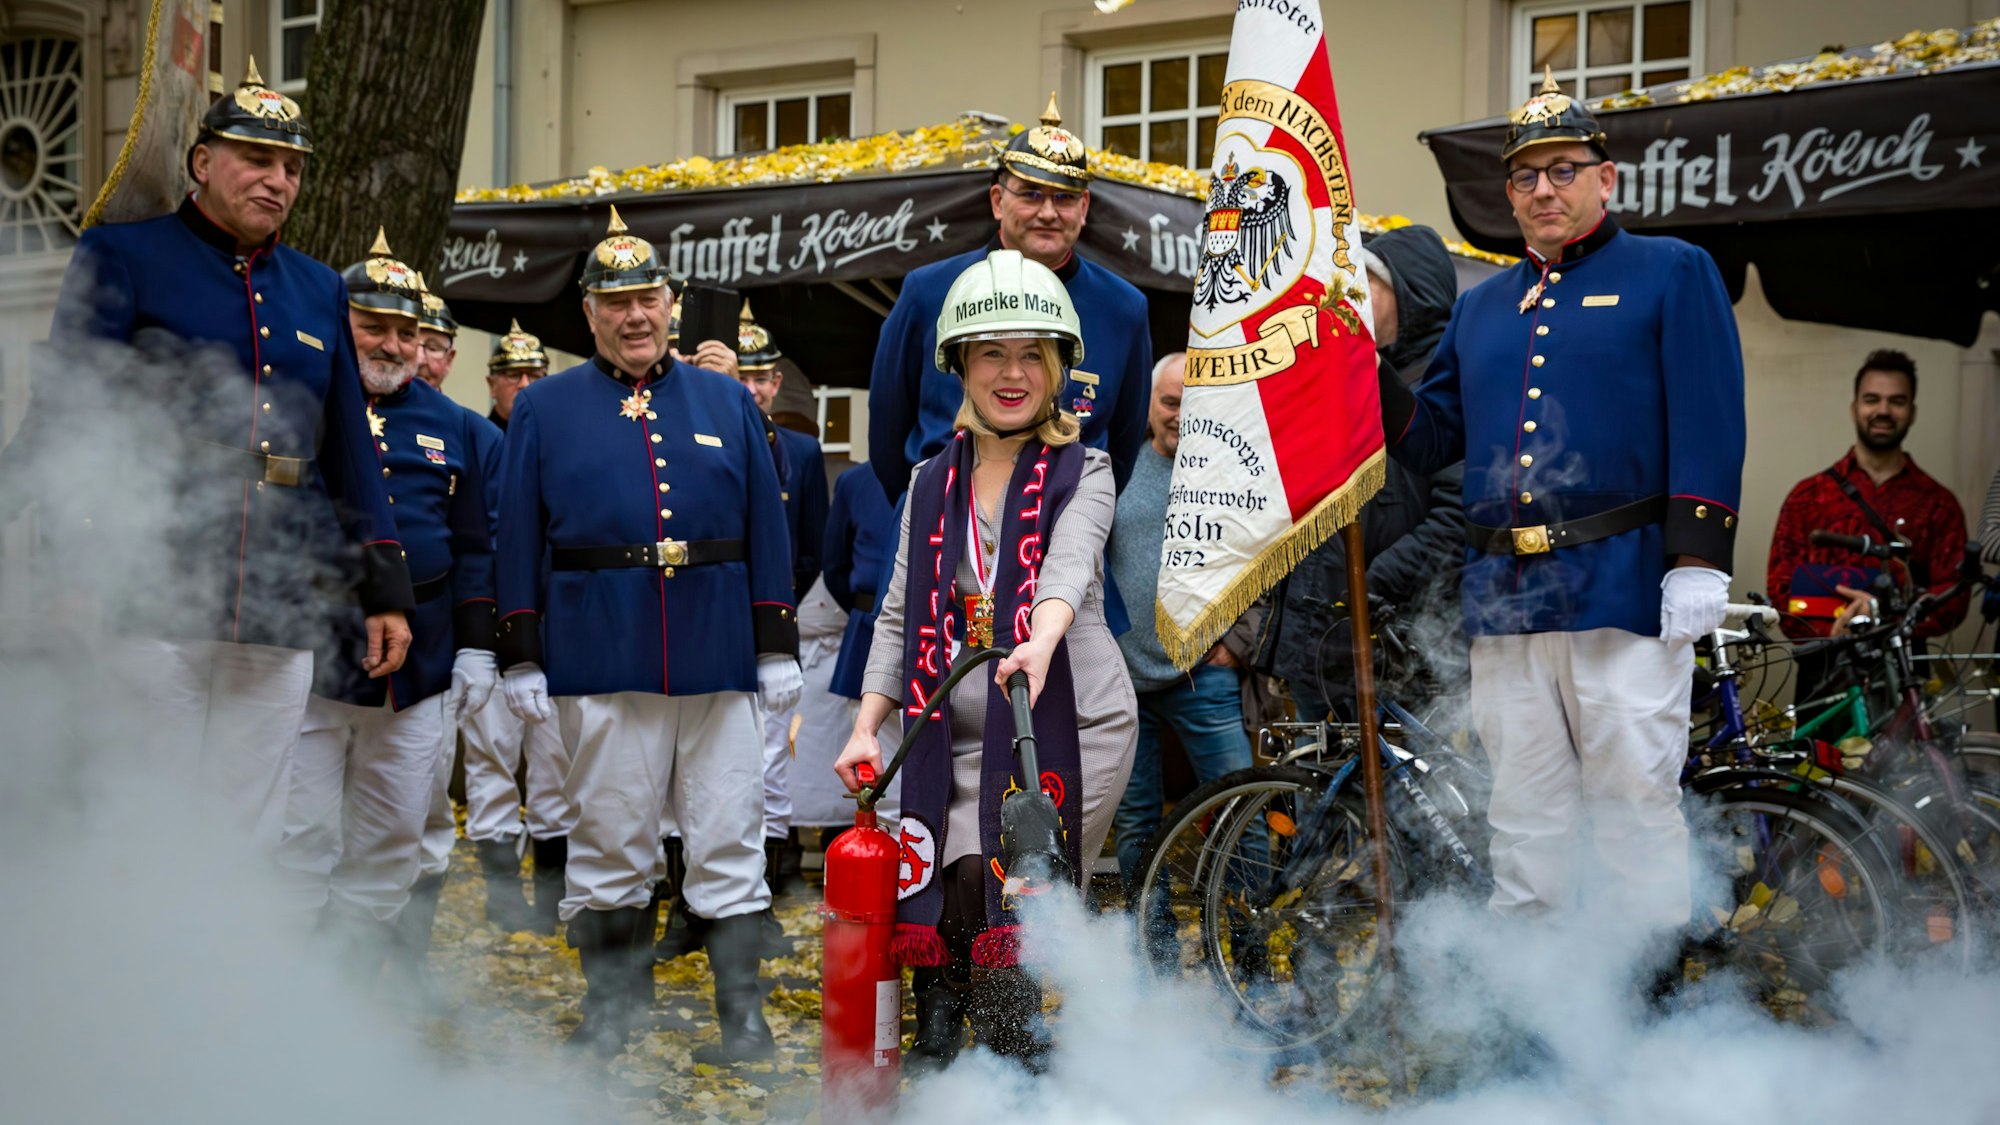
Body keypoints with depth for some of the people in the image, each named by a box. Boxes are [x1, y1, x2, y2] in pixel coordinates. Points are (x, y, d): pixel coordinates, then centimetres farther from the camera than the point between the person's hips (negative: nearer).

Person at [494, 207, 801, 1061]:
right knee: (609, 840, 7)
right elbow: (519, 538, 5)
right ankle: (613, 1002, 21)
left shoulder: (727, 401, 11)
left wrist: (778, 647, 4)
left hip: (719, 658, 1)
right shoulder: (544, 408, 8)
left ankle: (743, 1014, 12)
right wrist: (521, 657, -1)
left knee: (730, 842, 4)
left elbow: (766, 532, 9)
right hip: (601, 661, -1)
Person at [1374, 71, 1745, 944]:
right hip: (1503, 597, 5)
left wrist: (1697, 561, -14)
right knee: (1523, 808, 10)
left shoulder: (1674, 274, 6)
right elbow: (1431, 440, 19)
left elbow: (1707, 427, -4)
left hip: (1624, 587, -5)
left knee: (1634, 797, -1)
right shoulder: (1478, 308, 21)